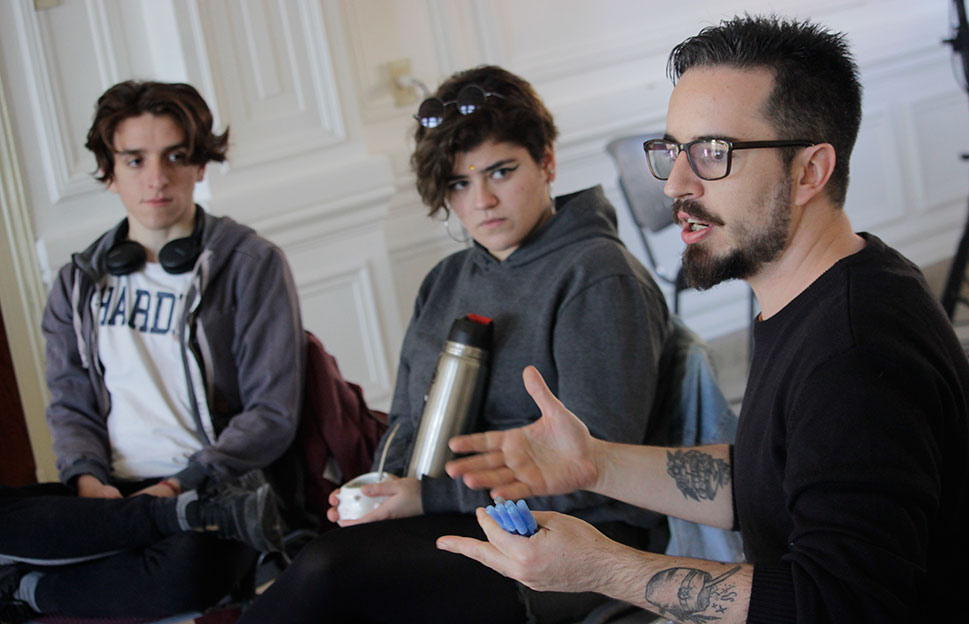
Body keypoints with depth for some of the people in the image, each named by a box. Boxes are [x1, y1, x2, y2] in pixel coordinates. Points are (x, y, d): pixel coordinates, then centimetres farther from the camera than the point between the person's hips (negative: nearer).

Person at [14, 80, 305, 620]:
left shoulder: (252, 264, 3)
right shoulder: (80, 282, 17)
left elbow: (273, 414, -3)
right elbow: (70, 405, 14)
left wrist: (179, 487, -14)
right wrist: (87, 479, -8)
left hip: (214, 490, -1)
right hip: (111, 491, 2)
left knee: (188, 565, -38)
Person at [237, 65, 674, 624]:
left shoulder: (599, 278, -6)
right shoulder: (445, 283, 19)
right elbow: (407, 424, 24)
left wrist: (434, 496, -15)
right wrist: (382, 489, 0)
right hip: (447, 521, 7)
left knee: (331, 570, -30)